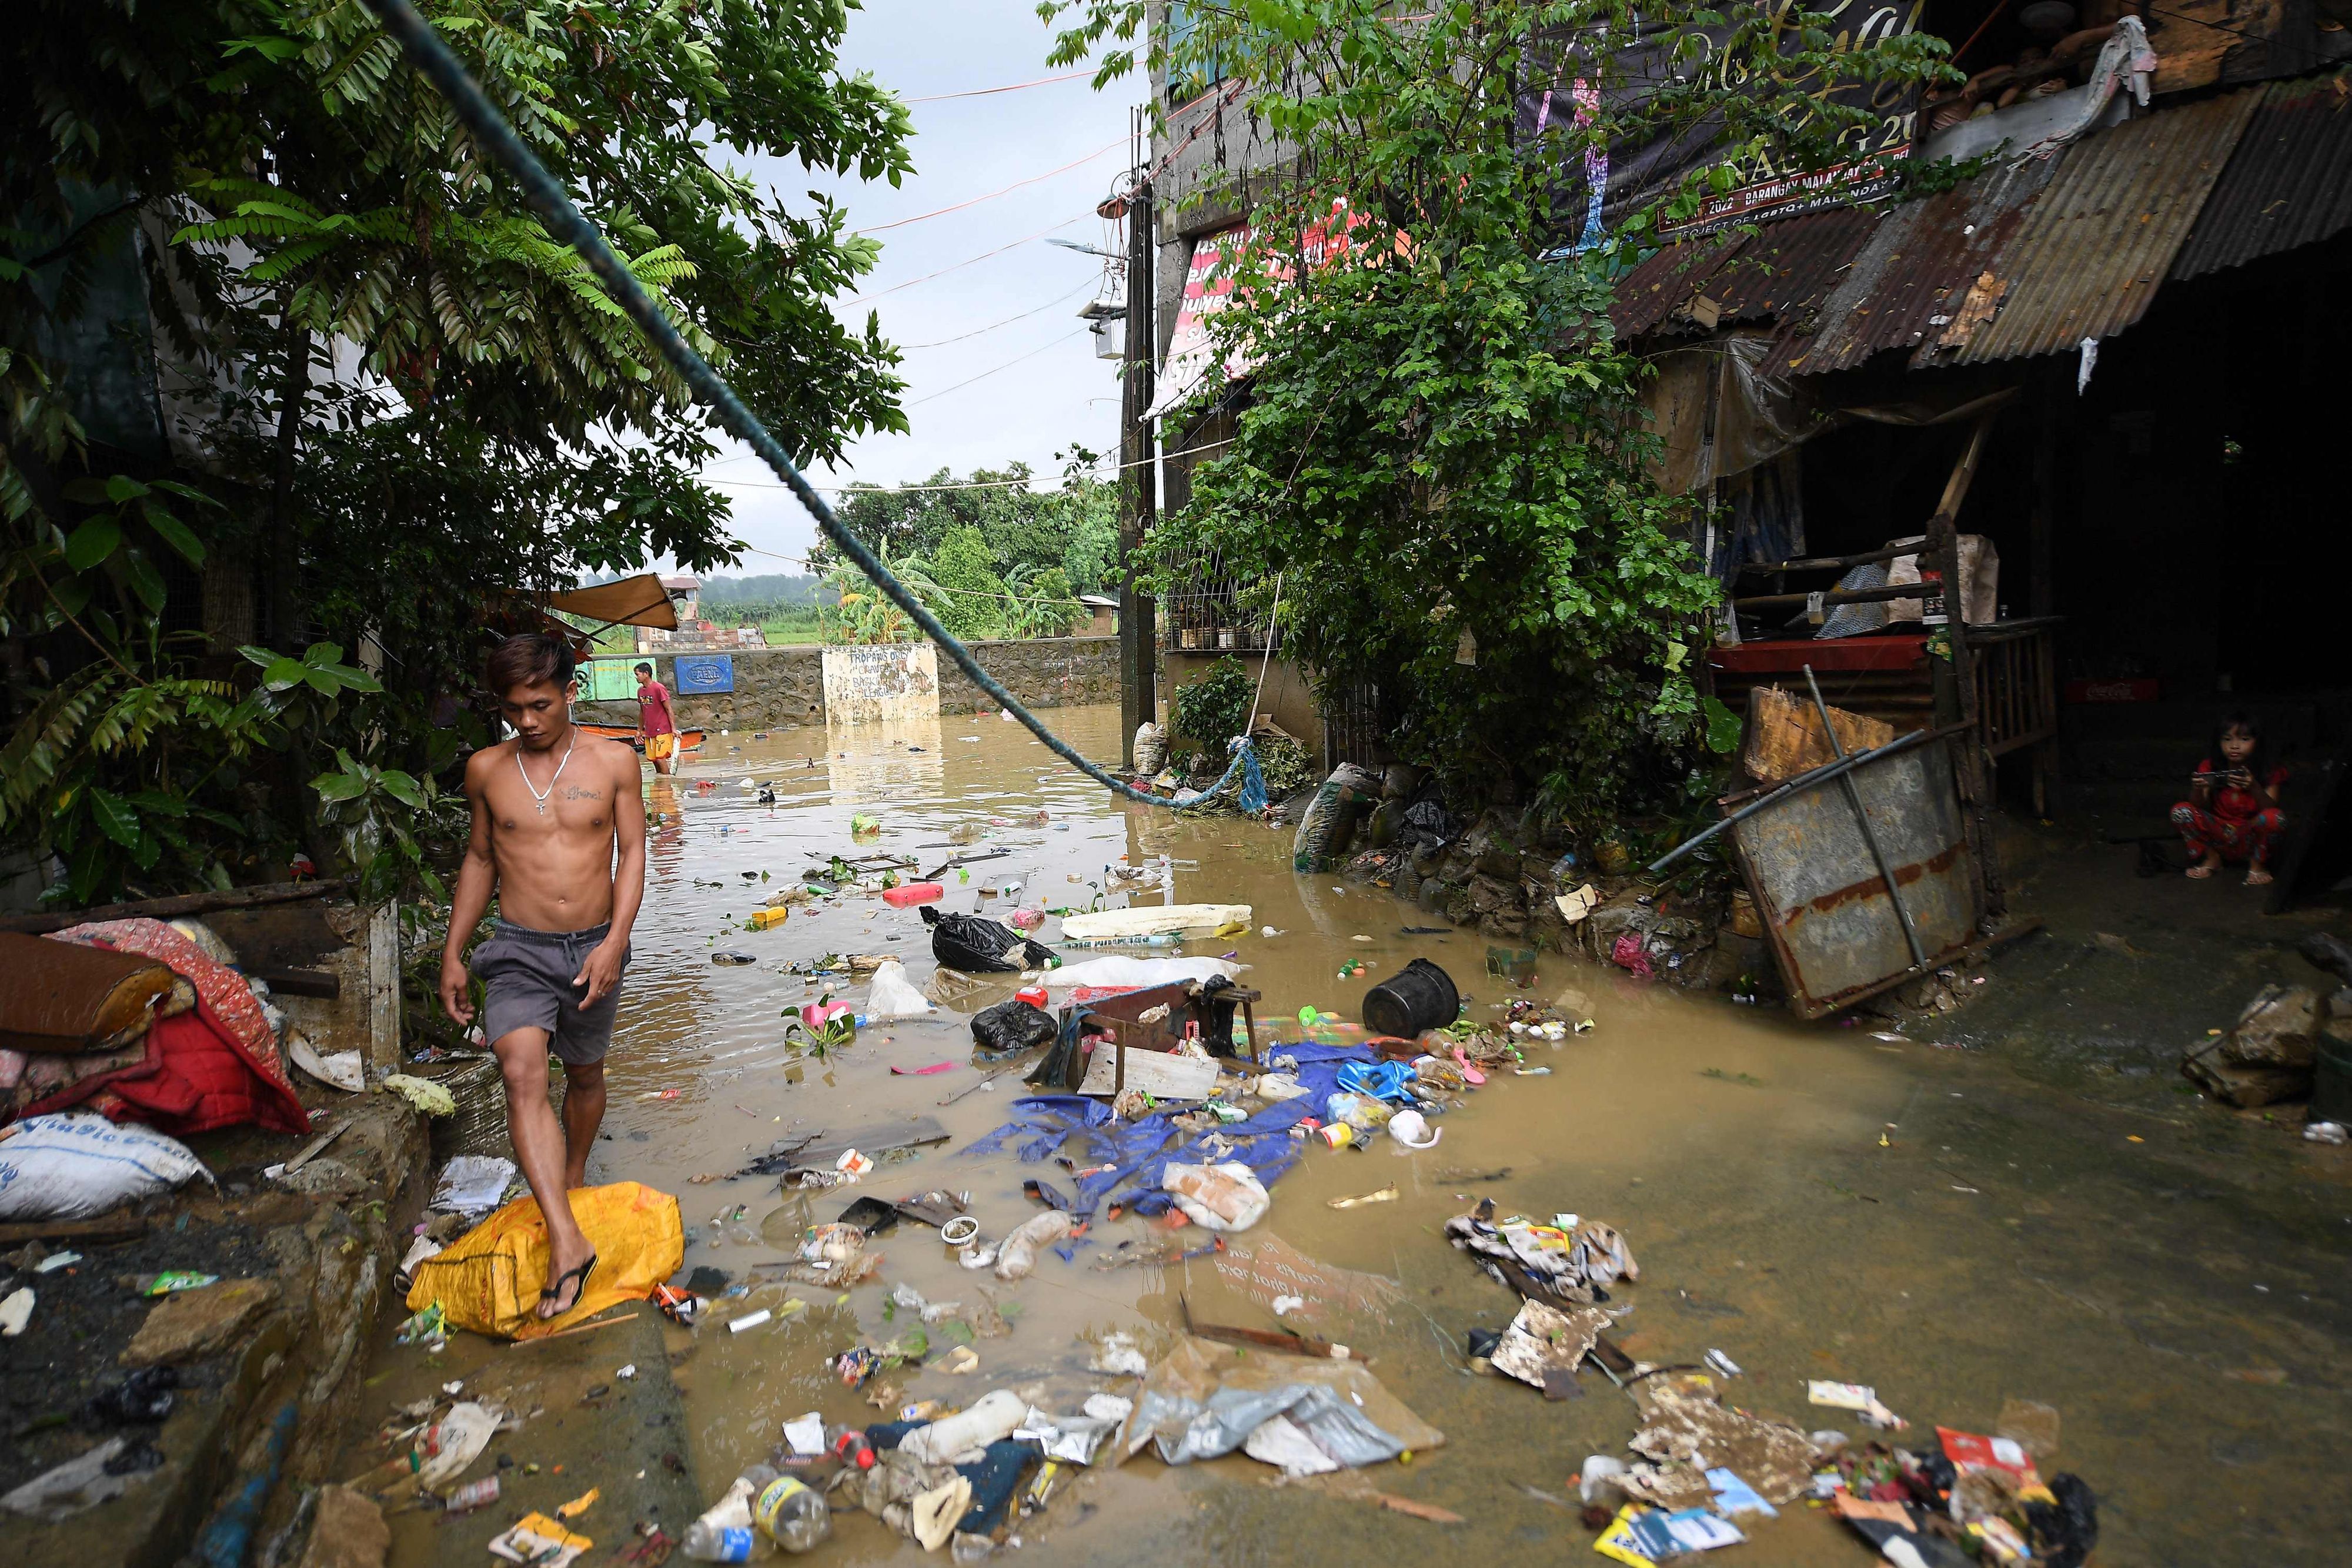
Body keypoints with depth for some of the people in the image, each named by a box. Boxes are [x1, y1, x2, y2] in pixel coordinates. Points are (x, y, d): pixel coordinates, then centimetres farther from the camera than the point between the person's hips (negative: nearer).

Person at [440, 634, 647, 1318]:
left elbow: (632, 851, -3)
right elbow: (479, 859, 13)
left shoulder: (613, 761, -3)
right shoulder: (487, 769, 3)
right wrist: (452, 953, 11)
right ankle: (567, 1240, -24)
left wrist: (615, 941, -14)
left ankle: (574, 1179, 42)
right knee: (523, 1073, -20)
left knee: (584, 1075, 16)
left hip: (594, 948, 0)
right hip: (518, 951, 0)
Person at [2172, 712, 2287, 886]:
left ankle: (2257, 864, -1)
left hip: (2249, 838, -1)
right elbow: (2199, 807, -9)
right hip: (2217, 836, 2)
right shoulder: (2210, 767, -4)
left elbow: (2271, 809, -19)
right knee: (2180, 811, -22)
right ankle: (2212, 859, 2)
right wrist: (2198, 790, -32)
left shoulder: (2269, 773, -6)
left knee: (2276, 818, -31)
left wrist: (2253, 787, -37)